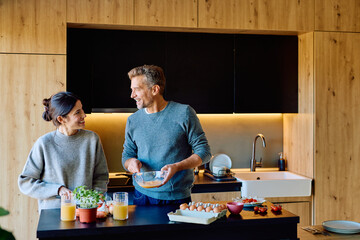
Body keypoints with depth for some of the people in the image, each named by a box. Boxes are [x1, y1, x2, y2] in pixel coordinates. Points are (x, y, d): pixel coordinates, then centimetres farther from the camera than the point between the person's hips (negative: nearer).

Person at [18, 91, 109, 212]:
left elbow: (101, 176, 11)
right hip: (52, 213, -1)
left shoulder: (92, 139, 3)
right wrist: (58, 189, -8)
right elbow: (25, 182, 2)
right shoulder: (44, 143, -3)